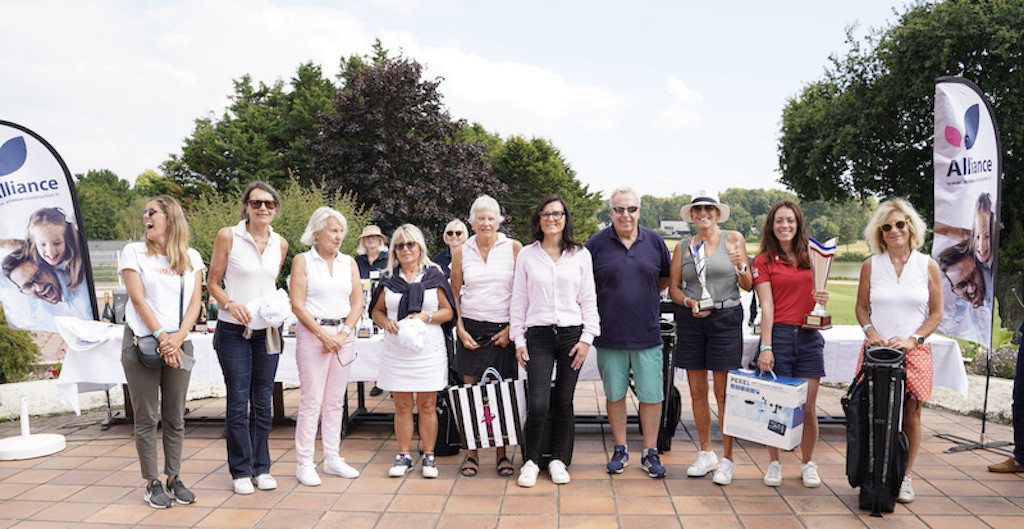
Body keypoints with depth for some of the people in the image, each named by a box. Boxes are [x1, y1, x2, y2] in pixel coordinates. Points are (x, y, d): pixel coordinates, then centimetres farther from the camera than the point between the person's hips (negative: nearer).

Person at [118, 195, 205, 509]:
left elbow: (195, 302, 4)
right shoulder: (133, 252, 3)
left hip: (178, 344, 2)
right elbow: (139, 299, -5)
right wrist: (161, 338, -13)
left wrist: (178, 336, -11)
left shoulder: (191, 258, 10)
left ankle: (174, 479, 16)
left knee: (175, 418, 7)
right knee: (147, 418, 1)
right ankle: (152, 483, 9)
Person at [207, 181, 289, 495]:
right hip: (234, 330, -4)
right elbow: (213, 283, -2)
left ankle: (261, 468, 21)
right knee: (238, 402, 1)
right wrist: (231, 304, -19)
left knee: (263, 401, 9)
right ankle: (241, 472, 13)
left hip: (268, 330, 4)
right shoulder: (228, 236, -5)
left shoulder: (280, 244, 7)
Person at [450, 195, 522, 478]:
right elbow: (454, 293, 11)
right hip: (471, 328, 2)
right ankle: (472, 454, 12)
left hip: (504, 331, -2)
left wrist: (512, 329, -7)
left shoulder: (513, 248, 0)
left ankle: (501, 454, 13)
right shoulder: (461, 252, 7)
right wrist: (461, 330, 0)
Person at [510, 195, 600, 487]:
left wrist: (587, 337, -1)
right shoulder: (527, 255, 6)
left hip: (572, 334, 1)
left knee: (563, 402, 6)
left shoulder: (581, 255, 7)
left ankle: (559, 460, 22)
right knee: (539, 404, -9)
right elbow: (518, 300, 7)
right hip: (538, 335, -1)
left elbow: (589, 299, 7)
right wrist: (519, 340, 2)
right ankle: (530, 461, 10)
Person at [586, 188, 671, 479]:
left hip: (647, 332, 1)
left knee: (651, 394, 3)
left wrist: (646, 294, 8)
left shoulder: (654, 241, 4)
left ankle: (650, 452, 16)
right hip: (610, 334, 0)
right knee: (615, 394, 10)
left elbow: (666, 277, 18)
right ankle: (620, 449, 24)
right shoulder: (597, 243, 0)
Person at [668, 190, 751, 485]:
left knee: (723, 392, -4)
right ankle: (706, 453, 20)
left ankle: (727, 459, 6)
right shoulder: (683, 248, 11)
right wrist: (689, 302, -7)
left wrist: (740, 266, -15)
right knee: (697, 391, 6)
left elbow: (747, 286, 5)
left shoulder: (733, 239, 4)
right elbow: (673, 288, 12)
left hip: (726, 318, -3)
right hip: (691, 320, 3)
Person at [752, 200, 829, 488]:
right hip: (778, 334, -3)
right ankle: (774, 463, 16)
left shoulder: (810, 258, 13)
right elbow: (767, 306, -6)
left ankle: (808, 464, 18)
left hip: (809, 336, 3)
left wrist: (822, 300, -2)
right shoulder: (763, 261, 1)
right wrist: (765, 347, -13)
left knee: (808, 407, 2)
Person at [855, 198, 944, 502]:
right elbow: (861, 308, 11)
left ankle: (904, 477, 18)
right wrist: (871, 333, -7)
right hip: (877, 350, 0)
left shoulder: (928, 266, 4)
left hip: (914, 352, 0)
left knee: (911, 415, 3)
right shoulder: (871, 266, 6)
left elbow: (936, 313, 5)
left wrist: (912, 339, -8)